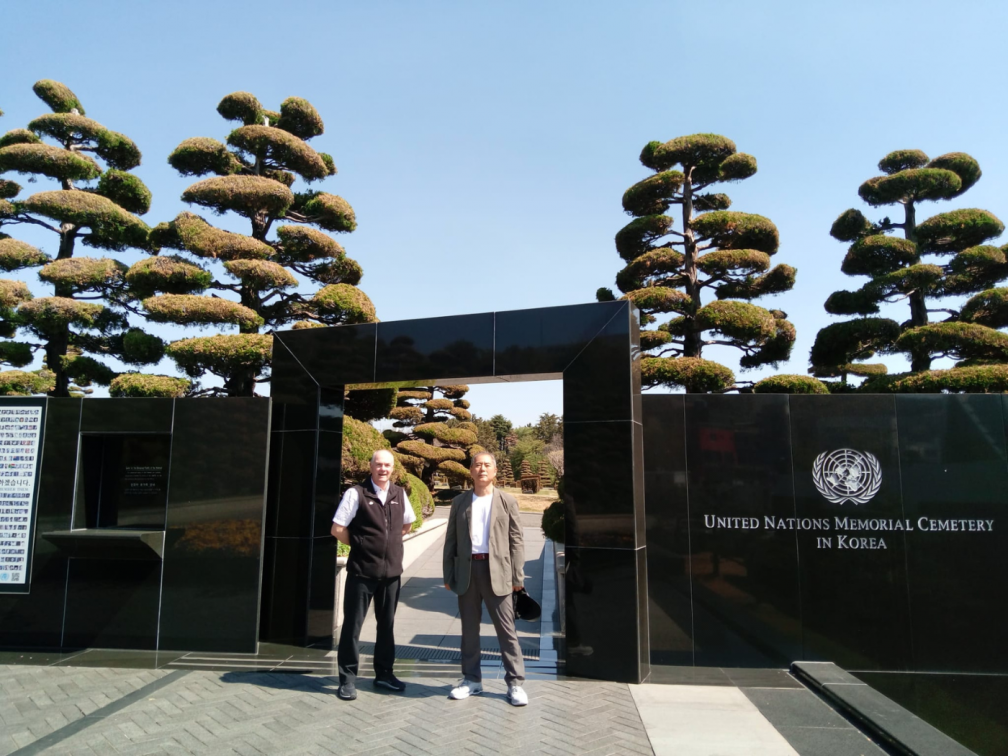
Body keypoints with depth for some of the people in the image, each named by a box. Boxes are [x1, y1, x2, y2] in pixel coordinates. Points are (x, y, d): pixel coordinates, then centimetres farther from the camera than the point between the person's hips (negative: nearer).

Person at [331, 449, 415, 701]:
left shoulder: (400, 495, 4)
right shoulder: (356, 494, -11)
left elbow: (407, 524, 21)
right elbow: (337, 529, -9)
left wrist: (390, 542, 10)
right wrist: (360, 545, -3)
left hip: (391, 571, 5)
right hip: (362, 570, -5)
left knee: (387, 624, 14)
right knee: (352, 625, 3)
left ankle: (383, 673, 28)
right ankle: (347, 678, 15)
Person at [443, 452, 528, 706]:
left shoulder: (507, 501, 3)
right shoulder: (459, 501, 8)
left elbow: (516, 541, 1)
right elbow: (451, 540, 8)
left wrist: (517, 577, -4)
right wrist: (448, 575, 4)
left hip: (496, 571, -2)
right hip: (467, 571, 2)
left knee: (506, 629, 1)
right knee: (469, 628, 11)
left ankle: (515, 682, 11)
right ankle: (471, 679, 24)